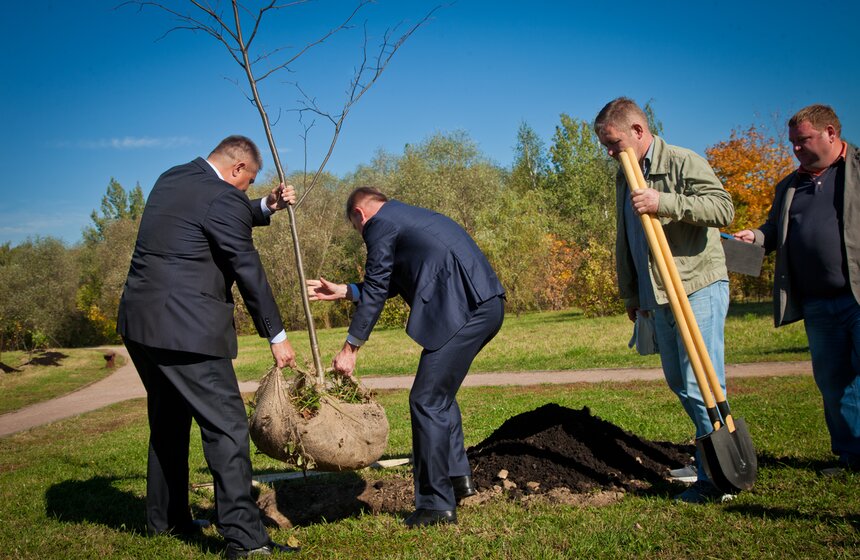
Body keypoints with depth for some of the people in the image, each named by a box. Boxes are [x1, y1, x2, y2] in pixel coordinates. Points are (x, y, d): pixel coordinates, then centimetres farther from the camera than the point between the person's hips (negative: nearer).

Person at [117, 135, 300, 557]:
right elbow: (248, 271, -9)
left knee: (169, 422, 22)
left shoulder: (172, 178, 15)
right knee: (226, 427, -6)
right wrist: (276, 336, -1)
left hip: (140, 323, 10)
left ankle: (164, 518, 35)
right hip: (186, 330, -10)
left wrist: (266, 207, 19)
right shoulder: (224, 199, -11)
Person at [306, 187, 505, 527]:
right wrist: (343, 291, 38)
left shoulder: (379, 224, 1)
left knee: (427, 401, -2)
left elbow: (374, 292, 2)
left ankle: (437, 505, 4)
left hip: (463, 311, -10)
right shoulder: (410, 218, 29)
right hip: (486, 306, 10)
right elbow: (389, 284, 32)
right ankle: (457, 476, 28)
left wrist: (350, 350, 9)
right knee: (439, 393, 23)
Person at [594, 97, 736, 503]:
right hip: (658, 297, 8)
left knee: (700, 382, -10)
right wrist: (630, 294, 22)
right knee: (678, 381, 11)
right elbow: (624, 241, 22)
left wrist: (664, 203, -28)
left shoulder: (684, 162, -8)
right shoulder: (625, 177, 16)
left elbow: (723, 207, -20)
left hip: (699, 288, -8)